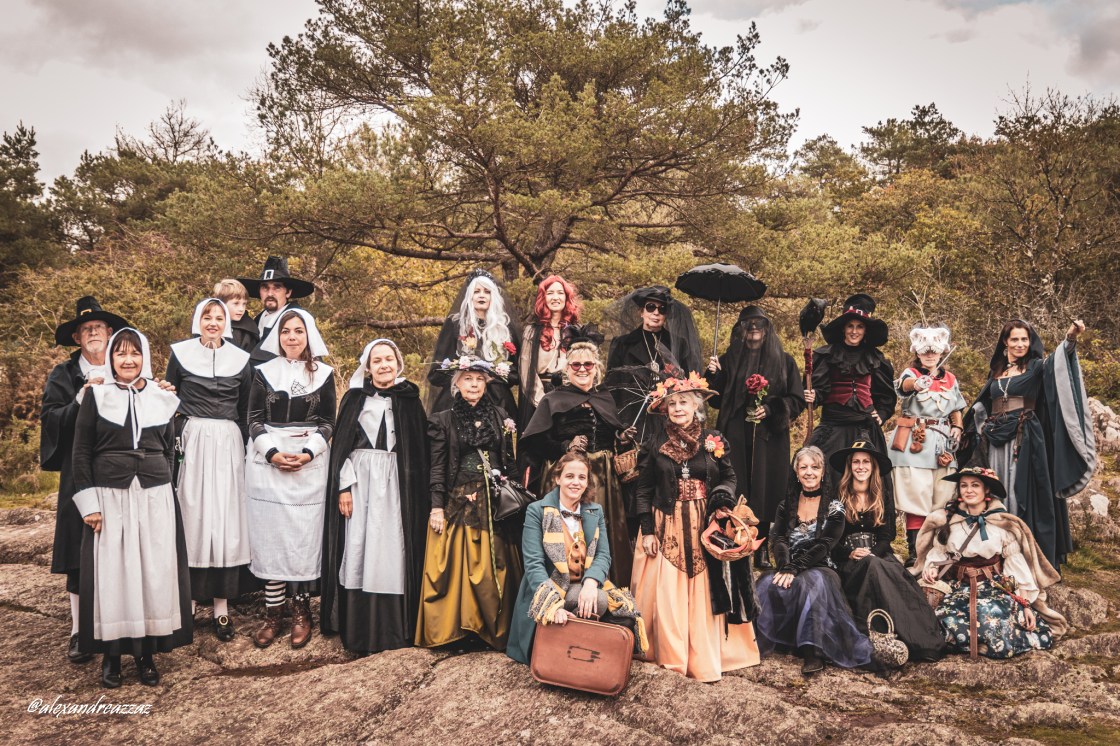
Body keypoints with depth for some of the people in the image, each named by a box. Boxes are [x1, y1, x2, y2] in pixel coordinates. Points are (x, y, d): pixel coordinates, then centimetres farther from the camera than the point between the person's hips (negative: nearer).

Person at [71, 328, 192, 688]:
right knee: (111, 571, 0)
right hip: (109, 495, -2)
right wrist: (87, 501, -7)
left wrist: (162, 485, 8)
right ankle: (111, 655, 11)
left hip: (155, 496, 2)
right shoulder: (96, 396, 2)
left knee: (154, 571, 1)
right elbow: (81, 451, -1)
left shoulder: (162, 398, 8)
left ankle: (147, 652, 11)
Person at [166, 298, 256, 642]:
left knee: (225, 519, 0)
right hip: (191, 442, -1)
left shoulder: (240, 359, 7)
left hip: (228, 445, 1)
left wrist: (247, 447, 8)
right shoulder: (180, 353, 4)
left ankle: (222, 605, 4)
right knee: (193, 516, 0)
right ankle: (189, 597, 11)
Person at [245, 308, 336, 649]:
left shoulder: (323, 374, 6)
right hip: (268, 463, 1)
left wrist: (308, 452, -10)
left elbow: (328, 422, 5)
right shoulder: (264, 372, 7)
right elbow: (254, 419, 4)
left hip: (310, 463, 0)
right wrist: (272, 452, -10)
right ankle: (273, 612, 7)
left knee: (304, 536, -1)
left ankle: (301, 611, 9)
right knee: (270, 534, -1)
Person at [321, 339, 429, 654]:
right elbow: (341, 445, 3)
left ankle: (392, 628, 6)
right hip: (360, 479, 0)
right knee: (358, 549, -1)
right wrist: (343, 486, -6)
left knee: (392, 550, -1)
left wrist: (417, 493, -1)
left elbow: (420, 451, 6)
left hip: (397, 483, 0)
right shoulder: (355, 398, 7)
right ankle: (357, 628, 6)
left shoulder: (410, 400, 7)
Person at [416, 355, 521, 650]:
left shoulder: (499, 416, 10)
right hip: (458, 502, -2)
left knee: (495, 566, 2)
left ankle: (497, 628, 11)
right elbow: (437, 467, -1)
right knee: (457, 566, -1)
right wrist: (437, 506, -8)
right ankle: (453, 626, 9)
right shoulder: (443, 420, 3)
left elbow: (510, 461, 11)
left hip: (494, 502, 2)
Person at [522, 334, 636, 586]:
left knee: (603, 534, 1)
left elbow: (616, 439, 21)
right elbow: (532, 443, -3)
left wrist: (623, 438, 0)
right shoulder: (553, 400, 4)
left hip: (603, 479, 4)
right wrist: (566, 447, -13)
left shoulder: (606, 400, 16)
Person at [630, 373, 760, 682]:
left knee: (706, 592, 2)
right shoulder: (655, 446, 3)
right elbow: (644, 491, 4)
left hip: (706, 527, 0)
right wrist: (647, 530, -2)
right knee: (669, 593, 0)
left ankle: (708, 657, 12)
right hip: (667, 529, 0)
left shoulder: (714, 441, 4)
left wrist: (723, 502, -11)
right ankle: (673, 655, 11)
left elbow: (729, 477, 9)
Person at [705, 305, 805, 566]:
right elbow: (716, 400, 8)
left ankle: (764, 549, 8)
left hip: (770, 437, 0)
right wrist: (713, 375, -9)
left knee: (766, 490, -1)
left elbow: (798, 400, 4)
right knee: (737, 492, -2)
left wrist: (771, 410, -11)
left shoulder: (783, 361, 8)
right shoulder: (729, 361, 10)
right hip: (736, 439, 0)